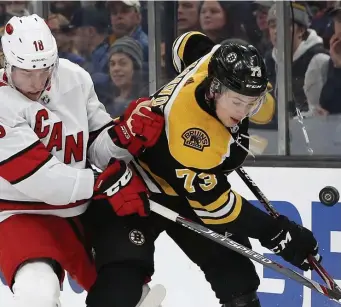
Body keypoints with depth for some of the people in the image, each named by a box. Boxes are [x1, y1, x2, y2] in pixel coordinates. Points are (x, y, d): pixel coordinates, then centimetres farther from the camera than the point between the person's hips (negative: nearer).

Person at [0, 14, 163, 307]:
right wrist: (104, 183, -31)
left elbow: (98, 149, 1)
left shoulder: (74, 78, -7)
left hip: (83, 208, 6)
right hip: (24, 213, -5)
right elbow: (39, 178, -27)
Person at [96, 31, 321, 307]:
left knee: (236, 273, 3)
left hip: (189, 184, 8)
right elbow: (213, 204, -32)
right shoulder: (189, 130, -40)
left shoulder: (221, 65, -19)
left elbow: (190, 42, 5)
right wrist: (277, 233, -30)